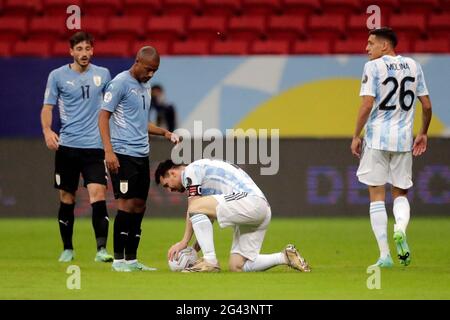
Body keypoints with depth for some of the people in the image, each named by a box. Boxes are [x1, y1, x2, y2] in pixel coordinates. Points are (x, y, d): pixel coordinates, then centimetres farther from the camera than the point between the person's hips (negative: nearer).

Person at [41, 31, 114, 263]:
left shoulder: (103, 74, 8)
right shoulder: (58, 76, 2)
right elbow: (47, 107, 3)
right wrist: (47, 131, -14)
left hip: (95, 146, 0)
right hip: (67, 146, 0)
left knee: (97, 194, -14)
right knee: (67, 198, 6)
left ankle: (101, 249, -16)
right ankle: (67, 249, 19)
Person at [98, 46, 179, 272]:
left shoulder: (145, 86, 18)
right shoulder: (120, 83, -8)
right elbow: (104, 116, -12)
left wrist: (164, 133, 16)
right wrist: (109, 151, -20)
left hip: (142, 155, 8)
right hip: (123, 154, -8)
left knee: (139, 206, 7)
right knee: (127, 203, -9)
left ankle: (131, 260, 12)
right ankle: (118, 259, -4)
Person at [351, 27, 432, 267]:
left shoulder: (373, 67, -6)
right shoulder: (413, 66, 8)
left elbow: (367, 105, -14)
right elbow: (427, 105, 8)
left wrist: (356, 136, -6)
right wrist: (423, 133, 21)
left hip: (377, 139, -4)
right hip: (404, 139, 4)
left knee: (377, 196, 3)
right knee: (400, 193, 15)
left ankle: (384, 255, -2)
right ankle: (400, 229, -17)